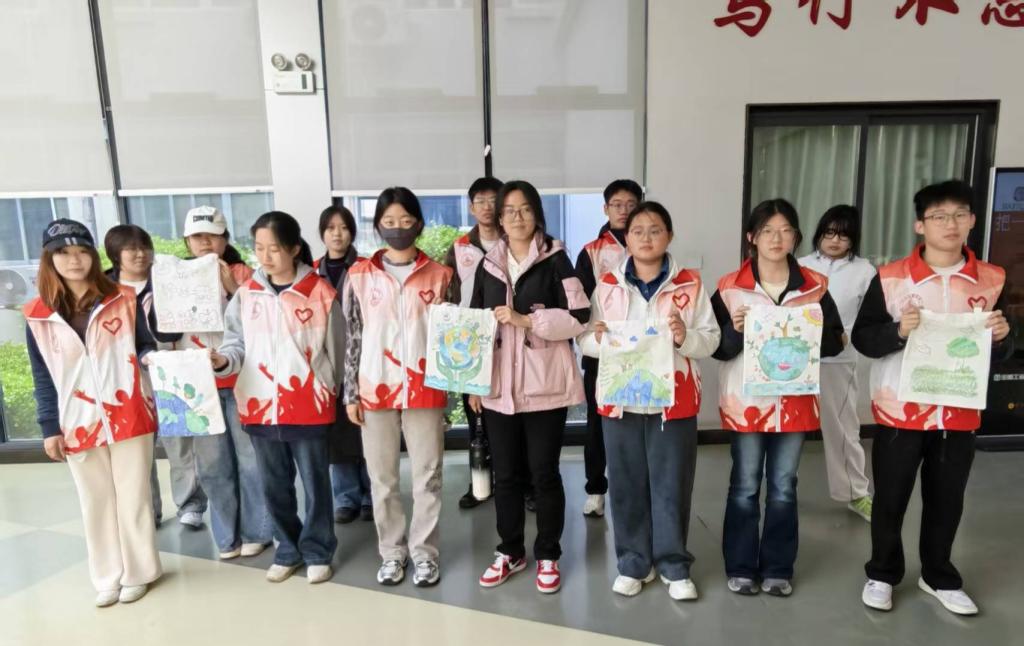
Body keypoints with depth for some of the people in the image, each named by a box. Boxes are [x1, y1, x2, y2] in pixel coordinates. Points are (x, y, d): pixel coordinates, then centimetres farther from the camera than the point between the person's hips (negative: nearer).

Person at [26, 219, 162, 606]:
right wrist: (50, 428, 2)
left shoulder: (123, 300, -1)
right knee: (96, 503, 12)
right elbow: (43, 377, 4)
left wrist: (148, 357, -17)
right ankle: (108, 577, 27)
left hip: (129, 417, -1)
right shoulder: (38, 316, 1)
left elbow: (146, 344, 7)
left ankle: (138, 573, 24)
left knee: (133, 498, 7)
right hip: (78, 424, 1)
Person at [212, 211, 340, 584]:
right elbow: (238, 344, 4)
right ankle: (288, 550, 35)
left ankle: (317, 552, 29)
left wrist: (331, 392, 3)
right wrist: (222, 360, -18)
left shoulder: (320, 293, -7)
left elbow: (334, 350, -1)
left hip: (308, 406, -3)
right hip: (260, 406, 4)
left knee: (315, 482, 10)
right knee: (274, 485, 16)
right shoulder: (245, 294, 2)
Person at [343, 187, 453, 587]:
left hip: (424, 389, -1)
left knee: (427, 476, 8)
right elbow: (353, 337, 4)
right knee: (382, 478, 11)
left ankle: (424, 552, 23)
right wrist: (351, 393, 2)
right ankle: (392, 552, 27)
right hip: (376, 389, 1)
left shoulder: (438, 275, 1)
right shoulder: (360, 275, 2)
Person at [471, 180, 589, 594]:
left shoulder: (556, 260, -1)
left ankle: (548, 555, 24)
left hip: (545, 385, -3)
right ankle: (510, 552, 29)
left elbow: (579, 317, -9)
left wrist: (525, 319, -17)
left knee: (544, 472, 5)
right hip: (498, 386, 4)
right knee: (505, 473, 12)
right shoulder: (488, 265, 11)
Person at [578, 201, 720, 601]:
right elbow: (584, 339, 3)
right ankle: (634, 563, 26)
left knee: (672, 485, 7)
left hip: (673, 400, -1)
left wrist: (685, 338, -21)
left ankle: (675, 566, 25)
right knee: (626, 485, 10)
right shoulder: (607, 286, 4)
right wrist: (599, 340, -19)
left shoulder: (690, 285, 1)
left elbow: (711, 339, -1)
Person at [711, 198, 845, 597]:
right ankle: (740, 567, 23)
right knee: (745, 486, 9)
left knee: (783, 487, 12)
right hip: (745, 400, -2)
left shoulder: (815, 286, 2)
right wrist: (735, 330, -22)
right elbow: (715, 348, -3)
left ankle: (778, 568, 27)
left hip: (794, 400, 2)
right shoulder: (730, 287, -4)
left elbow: (835, 343, 5)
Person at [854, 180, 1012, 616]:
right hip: (900, 410, -2)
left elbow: (1001, 354, 9)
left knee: (946, 500, 17)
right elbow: (861, 338, -8)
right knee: (890, 498, 10)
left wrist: (1001, 338, -13)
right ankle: (882, 574, 29)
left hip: (960, 412, 3)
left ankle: (939, 577, 37)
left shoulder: (992, 280, 1)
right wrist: (898, 331, -25)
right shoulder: (890, 278, -8)